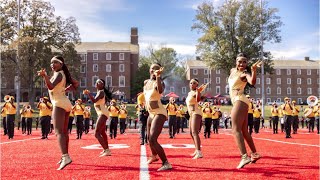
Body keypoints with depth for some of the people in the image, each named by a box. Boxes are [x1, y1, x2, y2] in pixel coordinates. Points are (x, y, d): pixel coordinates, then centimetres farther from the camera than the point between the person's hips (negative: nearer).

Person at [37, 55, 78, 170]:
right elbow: (76, 84, 23)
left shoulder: (58, 74, -10)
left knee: (58, 131, -18)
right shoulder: (63, 74, 17)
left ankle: (65, 157, -31)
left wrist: (44, 76, -35)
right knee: (64, 131, 16)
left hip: (59, 104, -10)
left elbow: (51, 87, -26)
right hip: (66, 104, 10)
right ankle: (65, 156, 26)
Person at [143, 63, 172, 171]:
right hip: (151, 114, 9)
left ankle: (166, 163, -20)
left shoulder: (159, 82, -16)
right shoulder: (146, 82, 8)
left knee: (152, 140, -22)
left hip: (159, 114, -9)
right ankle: (154, 156, 50)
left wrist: (158, 76, -42)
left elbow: (161, 90, -41)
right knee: (149, 138, 24)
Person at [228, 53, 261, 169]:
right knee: (244, 131, 15)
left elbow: (252, 82, -33)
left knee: (236, 130, -18)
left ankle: (244, 156, -25)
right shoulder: (232, 70, 13)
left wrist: (254, 70, -48)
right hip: (237, 102, 9)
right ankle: (254, 154, 27)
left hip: (240, 101, -9)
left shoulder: (245, 74, -11)